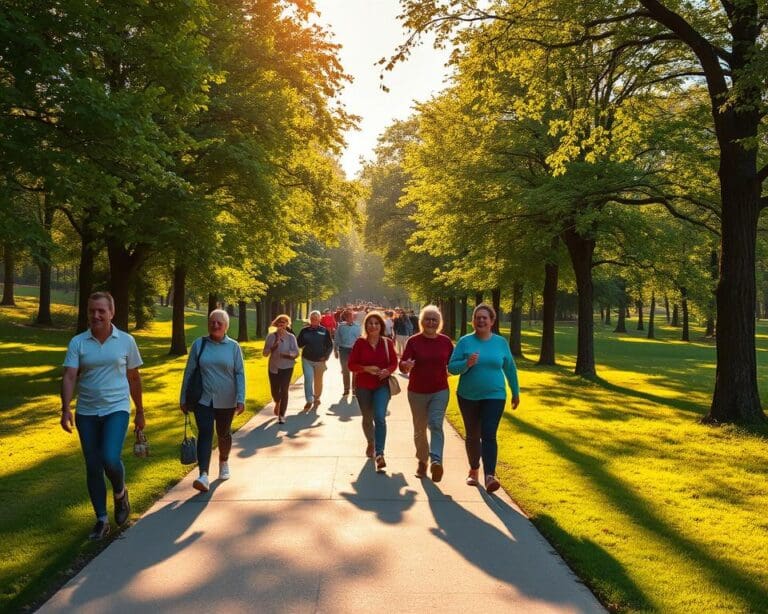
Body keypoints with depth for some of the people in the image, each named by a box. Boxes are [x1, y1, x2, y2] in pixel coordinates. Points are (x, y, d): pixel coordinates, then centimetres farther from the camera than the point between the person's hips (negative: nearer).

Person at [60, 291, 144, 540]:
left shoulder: (126, 341, -1)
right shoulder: (77, 343, -1)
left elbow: (134, 378, 8)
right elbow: (69, 377, -9)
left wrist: (140, 412, 12)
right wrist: (66, 409, -24)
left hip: (117, 409, -2)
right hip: (86, 413, 2)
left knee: (110, 459, -20)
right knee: (93, 467, 6)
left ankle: (120, 493, 13)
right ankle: (101, 519, 20)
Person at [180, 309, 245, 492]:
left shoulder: (233, 346, -2)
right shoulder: (199, 344, -1)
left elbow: (240, 374, -2)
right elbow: (189, 372, 4)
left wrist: (241, 399, -10)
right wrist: (184, 398, 5)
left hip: (226, 401, 1)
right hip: (203, 400, -1)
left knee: (223, 434, 16)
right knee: (205, 434, -13)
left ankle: (224, 462, 42)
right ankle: (203, 476, -20)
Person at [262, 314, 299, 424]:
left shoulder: (291, 337, -6)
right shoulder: (271, 336, -3)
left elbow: (296, 353, -9)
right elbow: (265, 353, -4)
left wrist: (287, 355, -28)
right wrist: (274, 345, -19)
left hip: (287, 367, -2)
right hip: (273, 367, 2)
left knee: (284, 390, -7)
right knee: (274, 390, 10)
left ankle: (281, 415, 2)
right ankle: (277, 403, 45)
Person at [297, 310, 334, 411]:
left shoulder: (324, 331, -1)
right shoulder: (304, 331, 2)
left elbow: (330, 345, 3)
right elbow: (298, 344, 6)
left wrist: (326, 356, -6)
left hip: (320, 360, 0)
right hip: (307, 360, 0)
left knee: (318, 381, 11)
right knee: (308, 380, -7)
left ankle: (317, 399, 29)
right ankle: (309, 401, -3)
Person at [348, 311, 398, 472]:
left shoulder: (387, 342, -2)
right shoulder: (360, 343, -5)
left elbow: (394, 363, 5)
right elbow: (351, 365, -4)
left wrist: (387, 371, -16)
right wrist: (367, 368, -21)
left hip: (382, 385, -1)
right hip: (363, 386, 1)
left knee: (380, 417, -20)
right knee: (367, 418, 16)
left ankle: (379, 454, -19)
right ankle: (371, 443, 44)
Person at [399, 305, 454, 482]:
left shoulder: (445, 341, 1)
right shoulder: (413, 341, -5)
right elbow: (402, 365, -11)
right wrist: (406, 365, -33)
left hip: (440, 392, 0)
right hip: (417, 392, 0)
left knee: (436, 424, -18)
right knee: (420, 429, 12)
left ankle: (436, 461, -29)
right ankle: (422, 460, 30)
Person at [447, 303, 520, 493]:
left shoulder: (501, 342, 2)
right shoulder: (465, 341, -3)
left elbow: (510, 368, 12)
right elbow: (451, 367, -6)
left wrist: (516, 392, 16)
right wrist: (467, 364, -24)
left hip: (494, 396, -1)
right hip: (468, 397, 1)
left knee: (489, 435, -13)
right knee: (472, 435, 13)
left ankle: (490, 476, -18)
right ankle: (474, 470, 32)